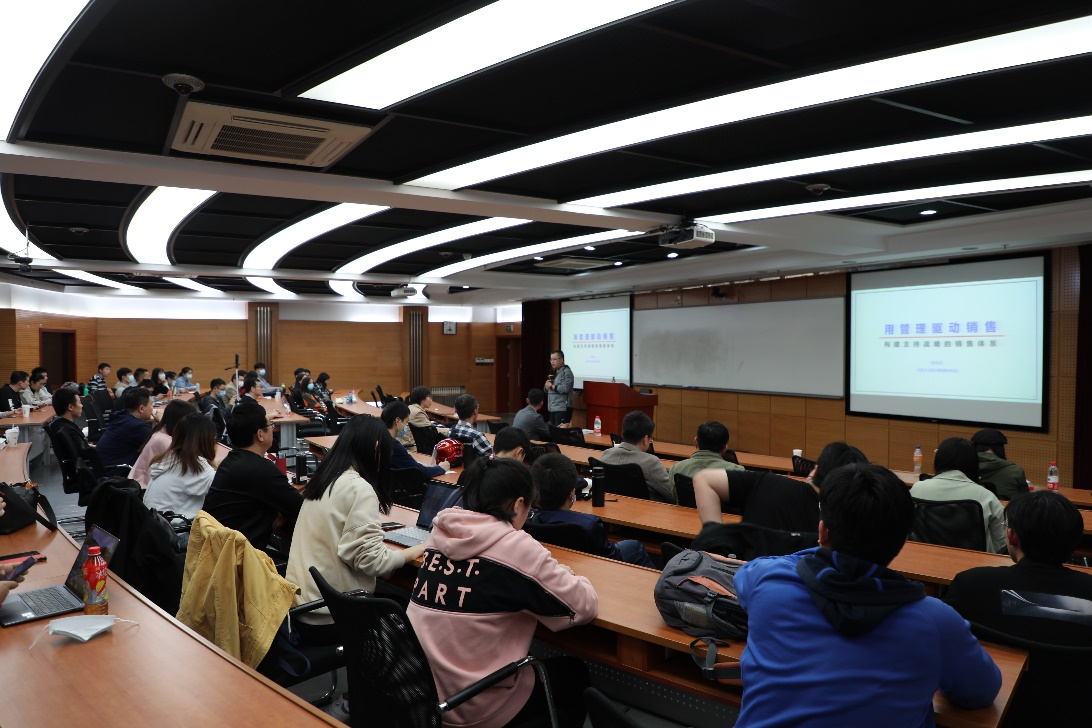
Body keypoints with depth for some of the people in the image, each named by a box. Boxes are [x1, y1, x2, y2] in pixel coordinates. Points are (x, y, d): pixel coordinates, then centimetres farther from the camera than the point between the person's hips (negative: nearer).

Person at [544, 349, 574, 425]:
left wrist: (552, 386, -9)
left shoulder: (566, 372, -8)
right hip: (552, 409, 9)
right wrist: (547, 386, -4)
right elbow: (546, 389, 19)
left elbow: (565, 388, -22)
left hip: (562, 409, -9)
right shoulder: (554, 372, 18)